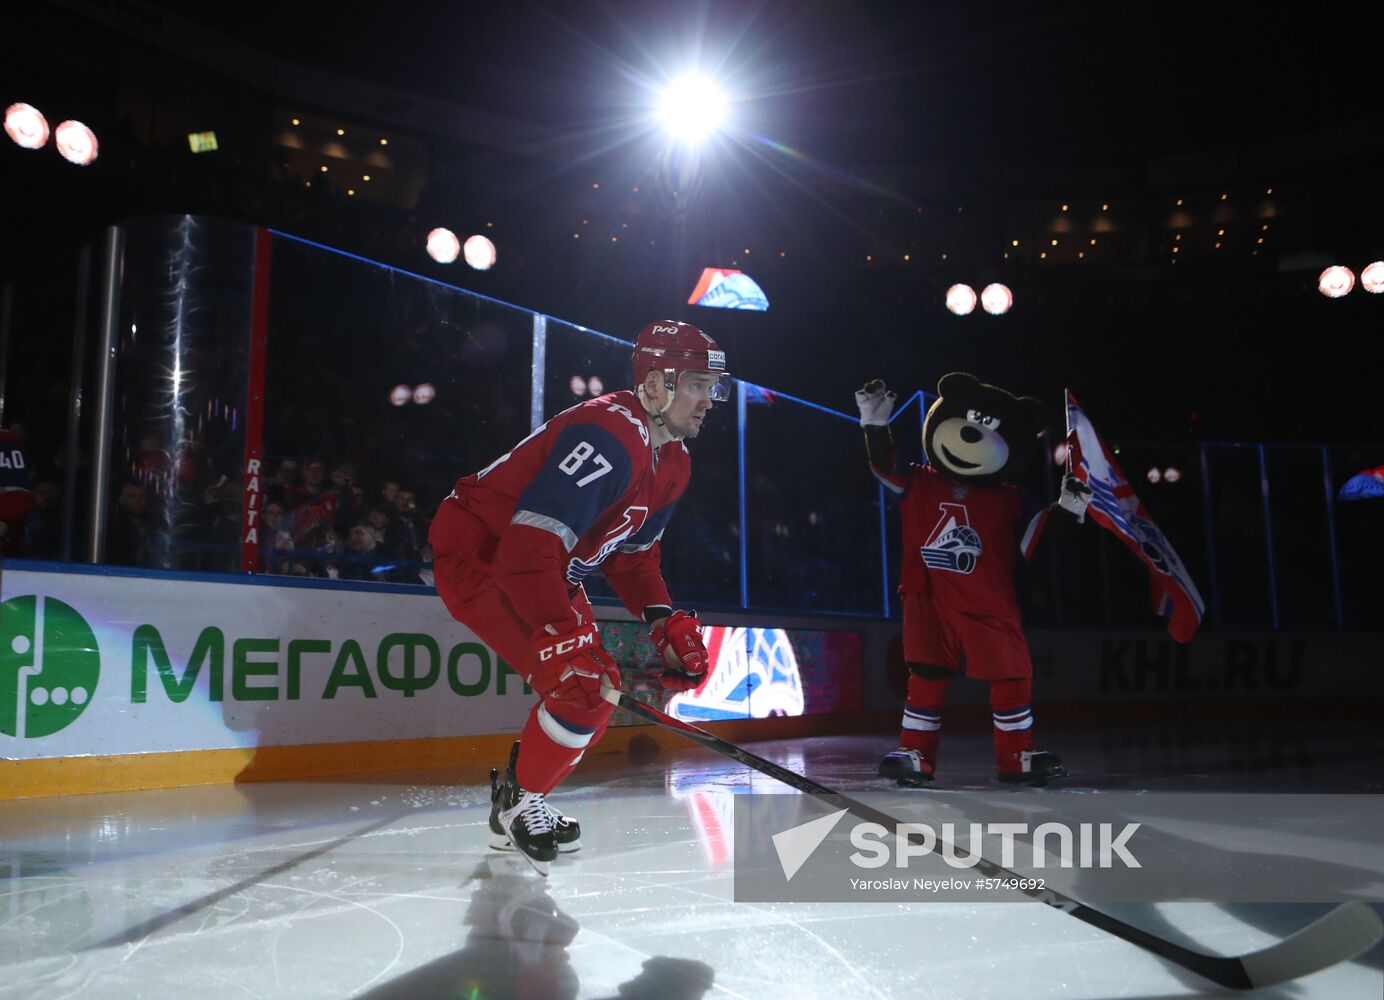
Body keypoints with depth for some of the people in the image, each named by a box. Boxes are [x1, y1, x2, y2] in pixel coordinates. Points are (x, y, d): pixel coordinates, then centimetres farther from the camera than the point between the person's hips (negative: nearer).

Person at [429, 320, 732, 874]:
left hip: (548, 568, 10)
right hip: (477, 553, -10)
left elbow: (632, 552, 12)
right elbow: (528, 546, -37)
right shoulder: (607, 437, -30)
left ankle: (517, 800, 27)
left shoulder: (672, 462, 3)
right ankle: (518, 802, 7)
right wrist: (561, 638, -41)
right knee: (580, 689, -18)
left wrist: (665, 621, -1)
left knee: (600, 683, 9)